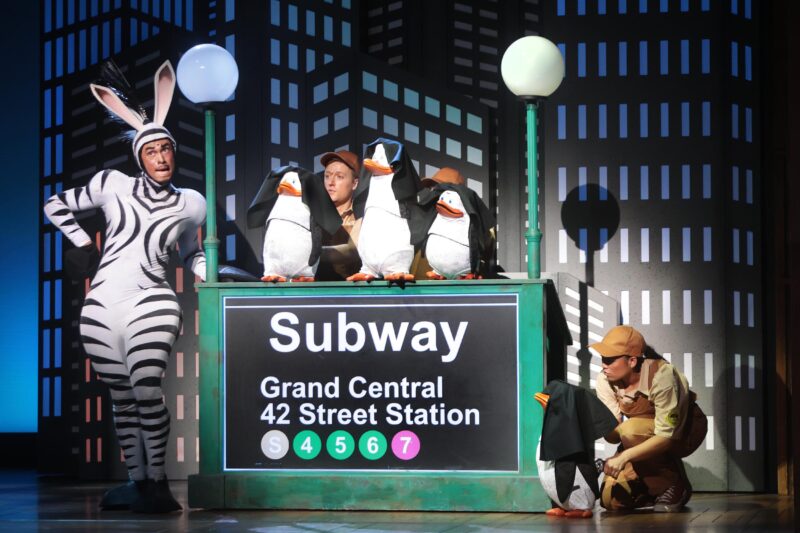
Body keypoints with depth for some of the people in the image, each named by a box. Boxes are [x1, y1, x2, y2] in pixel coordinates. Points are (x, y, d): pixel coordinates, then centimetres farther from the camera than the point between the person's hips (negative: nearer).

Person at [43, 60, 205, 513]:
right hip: (101, 305, 2)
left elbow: (191, 253, 25)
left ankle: (157, 483, -8)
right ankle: (137, 482, 16)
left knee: (147, 392, -17)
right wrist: (83, 243, 6)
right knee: (122, 399, 7)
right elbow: (57, 206, 15)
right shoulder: (113, 184, 5)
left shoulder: (192, 204, 9)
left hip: (152, 303, -2)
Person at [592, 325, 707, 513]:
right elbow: (613, 434, -18)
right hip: (646, 439, 5)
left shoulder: (661, 375, -33)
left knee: (632, 430, -36)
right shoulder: (605, 380, -18)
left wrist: (624, 457, -45)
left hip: (683, 430, -5)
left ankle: (675, 486, -15)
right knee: (611, 499, -12)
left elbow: (666, 436, -35)